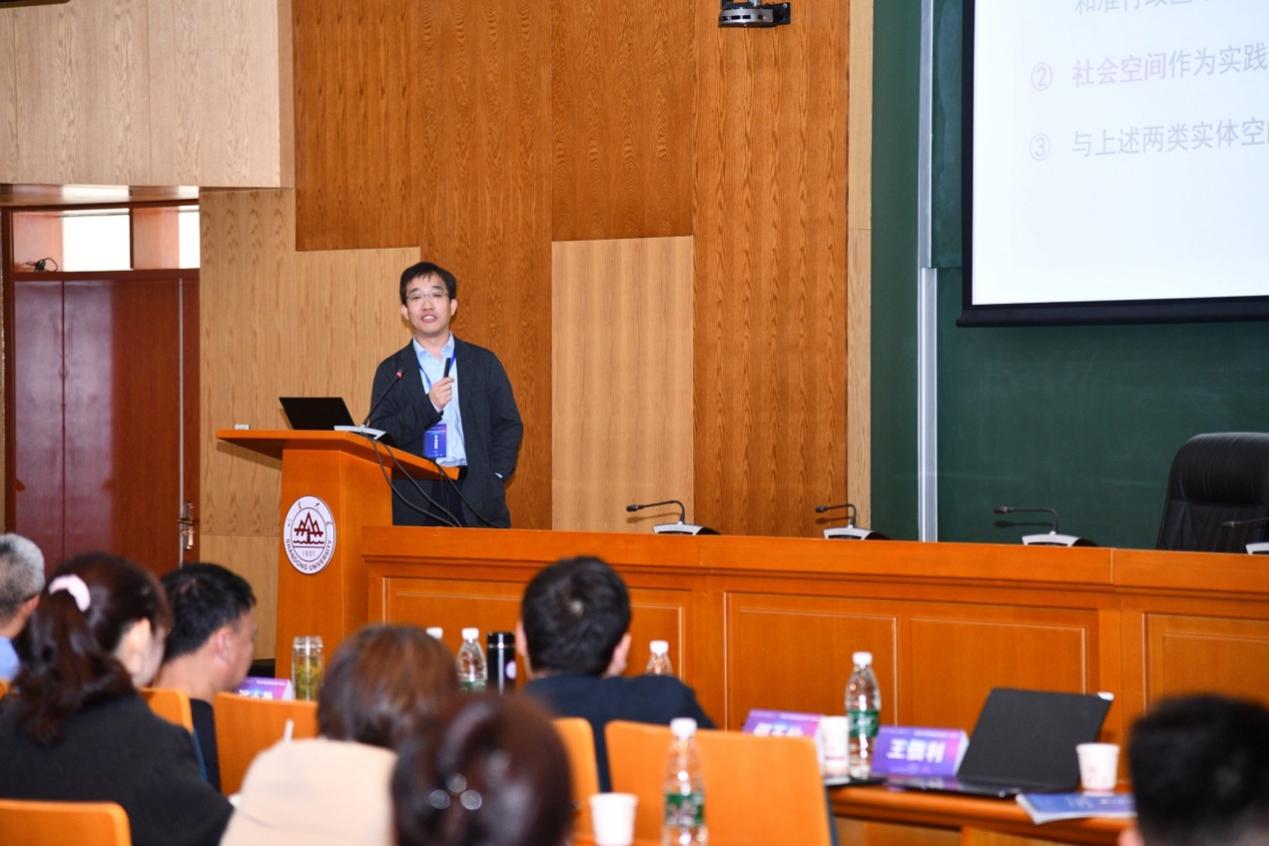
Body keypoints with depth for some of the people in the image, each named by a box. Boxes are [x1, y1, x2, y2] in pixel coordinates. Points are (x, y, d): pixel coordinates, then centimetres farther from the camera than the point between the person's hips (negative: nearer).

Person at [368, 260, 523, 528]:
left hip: (476, 497, 1)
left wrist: (494, 478, -2)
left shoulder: (483, 363, 12)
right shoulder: (391, 371, 10)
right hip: (415, 503, -1)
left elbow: (508, 425, 12)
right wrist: (428, 406, -11)